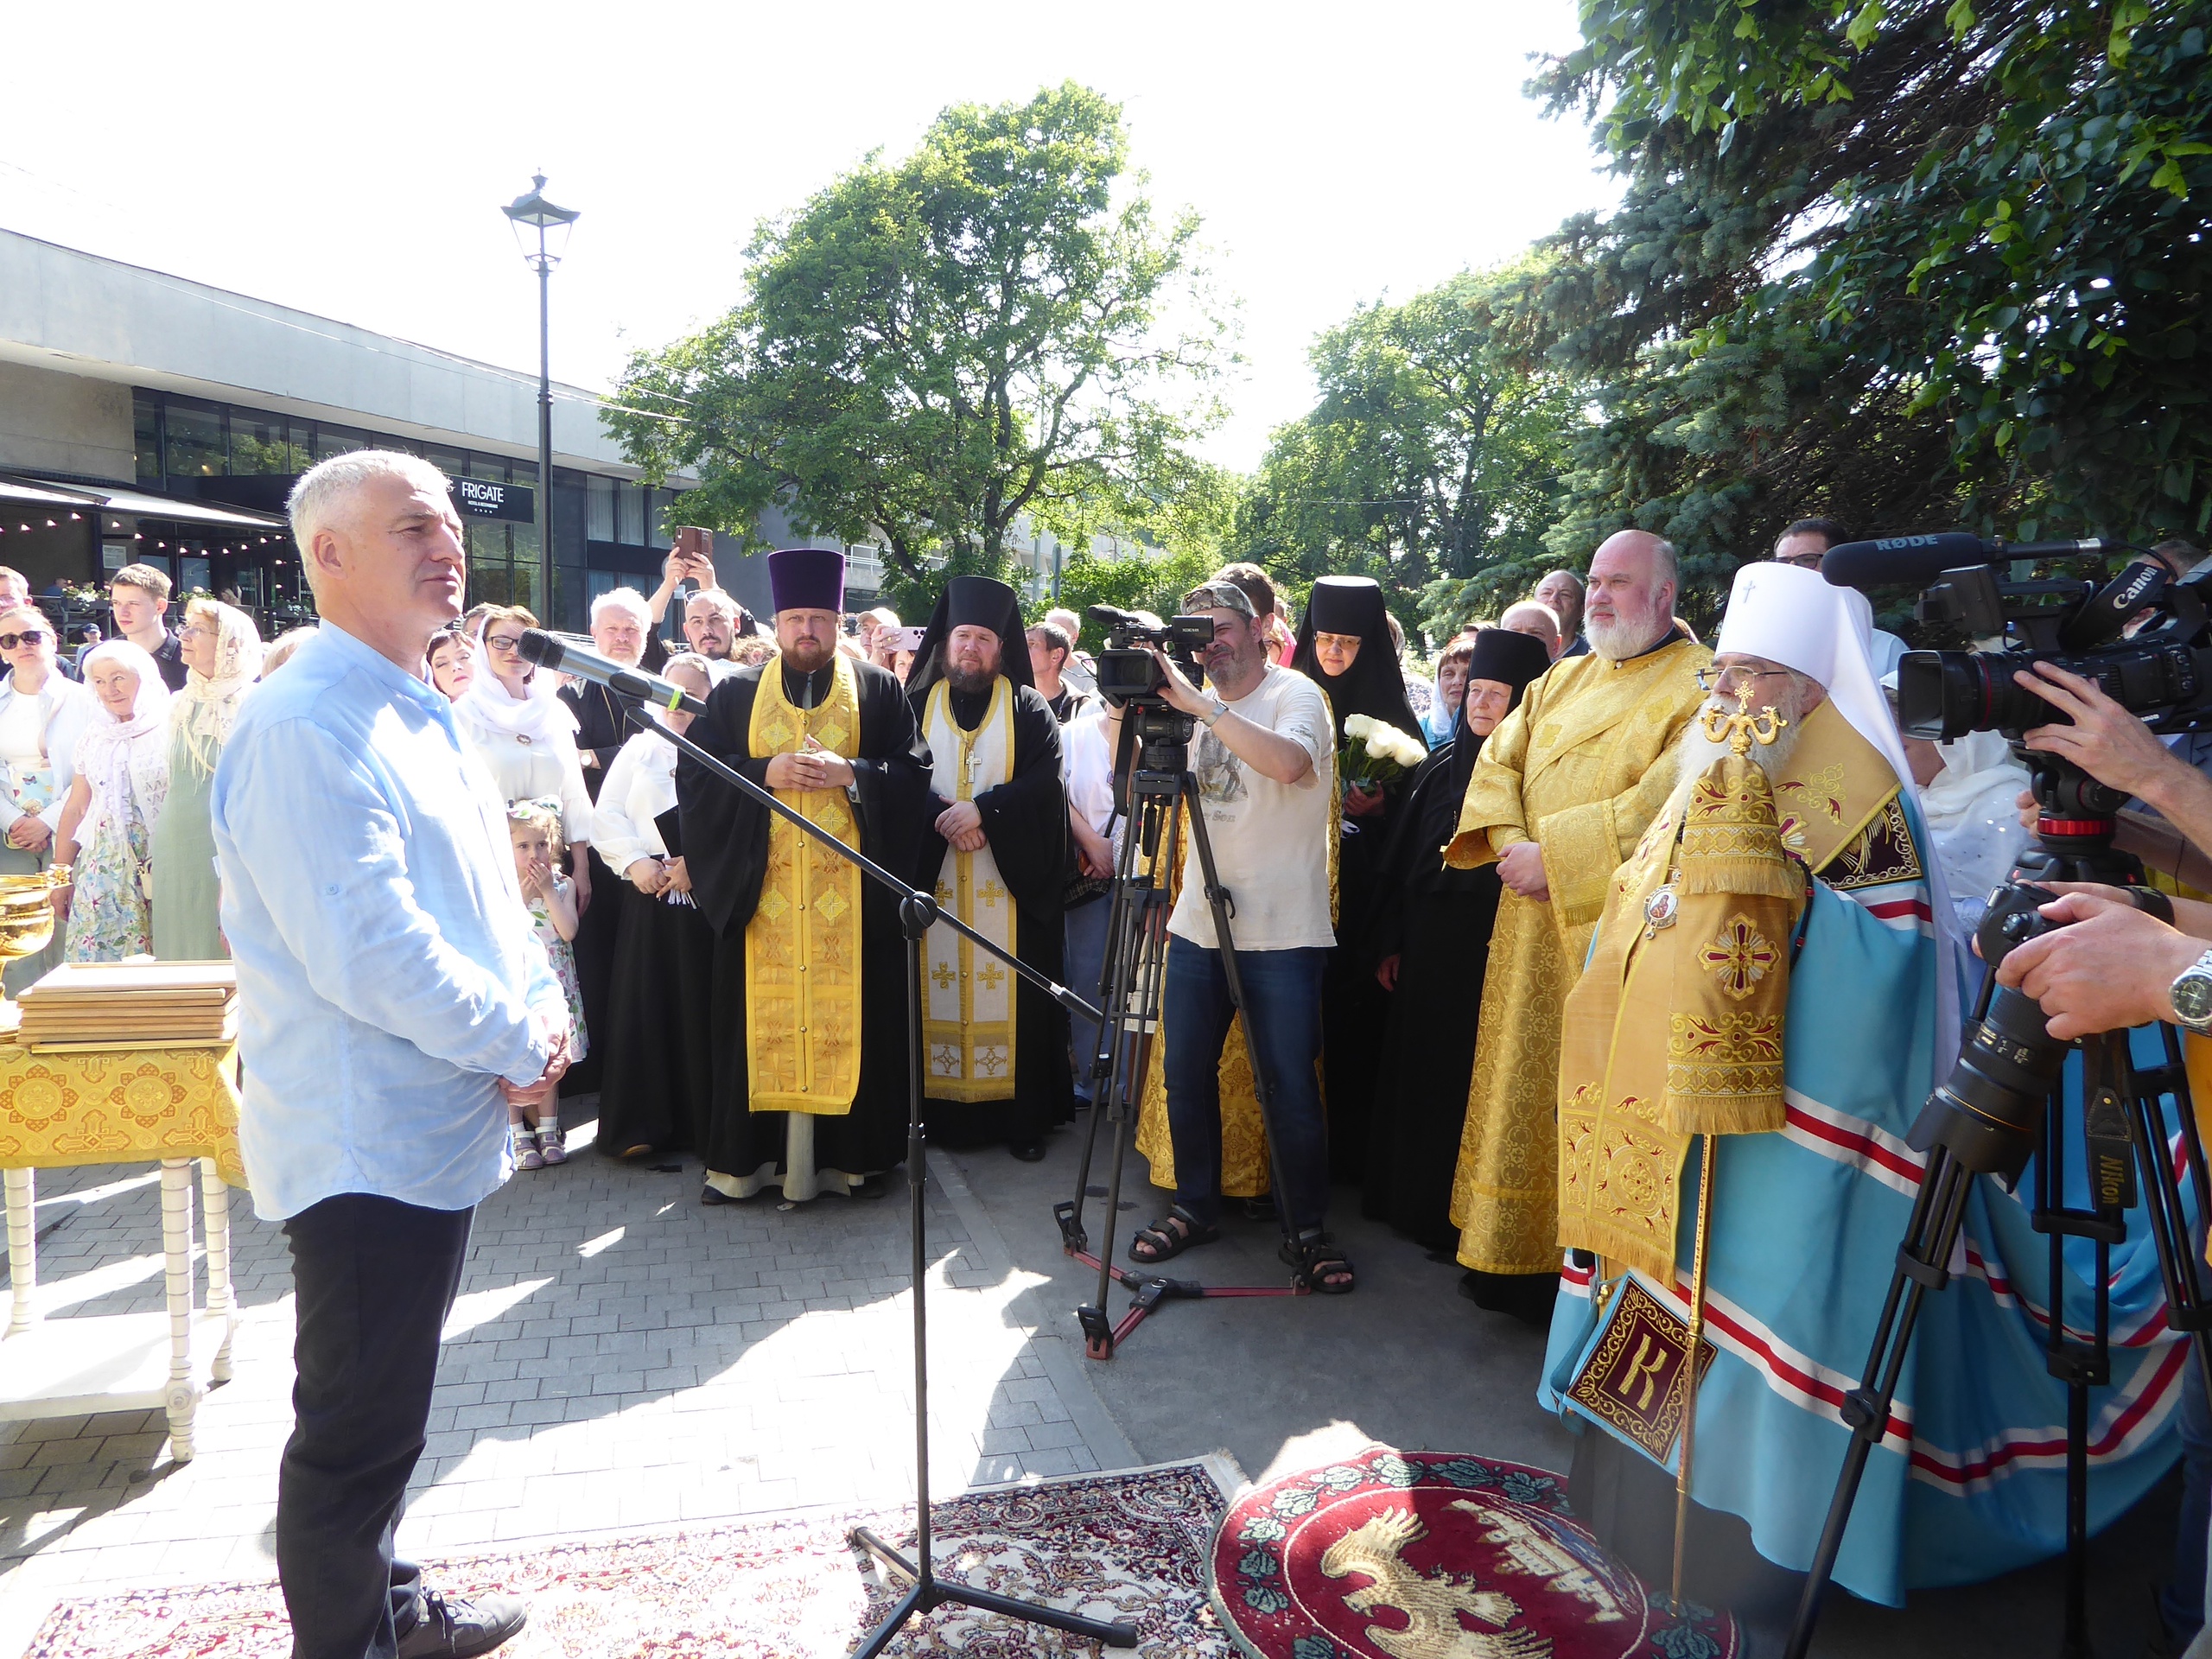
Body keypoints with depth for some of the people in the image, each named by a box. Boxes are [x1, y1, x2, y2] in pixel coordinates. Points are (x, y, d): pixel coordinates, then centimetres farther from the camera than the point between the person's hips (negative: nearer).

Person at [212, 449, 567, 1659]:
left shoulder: (421, 714, 13)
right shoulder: (305, 726, -19)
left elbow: (486, 890, 16)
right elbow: (368, 953, -26)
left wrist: (540, 1002, 0)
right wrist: (519, 1046, -15)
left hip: (435, 1130, 10)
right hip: (366, 1144, -10)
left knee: (387, 1411, 24)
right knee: (358, 1433, 6)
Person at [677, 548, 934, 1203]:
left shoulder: (880, 691, 8)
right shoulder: (735, 694, 11)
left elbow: (914, 773, 2)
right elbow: (695, 774, 3)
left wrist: (850, 774, -14)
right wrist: (765, 773, -12)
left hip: (850, 894, -1)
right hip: (760, 889, 1)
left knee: (848, 1016, 2)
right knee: (763, 1017, 3)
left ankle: (852, 1154, 14)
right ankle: (744, 1157, 14)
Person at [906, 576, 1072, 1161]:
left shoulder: (1029, 709, 7)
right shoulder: (917, 706, 12)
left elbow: (1046, 781, -6)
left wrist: (983, 810, -18)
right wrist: (943, 819, -16)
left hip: (1011, 880, -2)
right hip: (933, 878, 2)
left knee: (1011, 995, -1)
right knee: (940, 993, 3)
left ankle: (1024, 1117, 5)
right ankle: (941, 1109, 11)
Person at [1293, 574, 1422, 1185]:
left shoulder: (1392, 718, 4)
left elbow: (1407, 814, 5)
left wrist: (1374, 808, -14)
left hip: (1356, 896, -2)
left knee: (1349, 1015, 0)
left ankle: (1346, 1151, 11)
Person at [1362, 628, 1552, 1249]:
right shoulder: (1440, 765, 10)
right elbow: (1401, 856, 12)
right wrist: (1388, 941, 9)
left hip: (1486, 957, -6)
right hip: (1424, 952, 6)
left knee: (1463, 1079, 2)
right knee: (1411, 1072, 14)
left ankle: (1452, 1214, 16)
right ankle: (1404, 1195, 28)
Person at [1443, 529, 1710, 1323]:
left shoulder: (1700, 686, -7)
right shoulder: (1564, 678, 17)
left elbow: (1666, 803, -19)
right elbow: (1500, 758, 10)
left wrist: (1553, 857, -20)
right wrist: (1511, 845, -8)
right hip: (1533, 925, 7)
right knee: (1523, 1081, 12)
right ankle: (1510, 1251, 25)